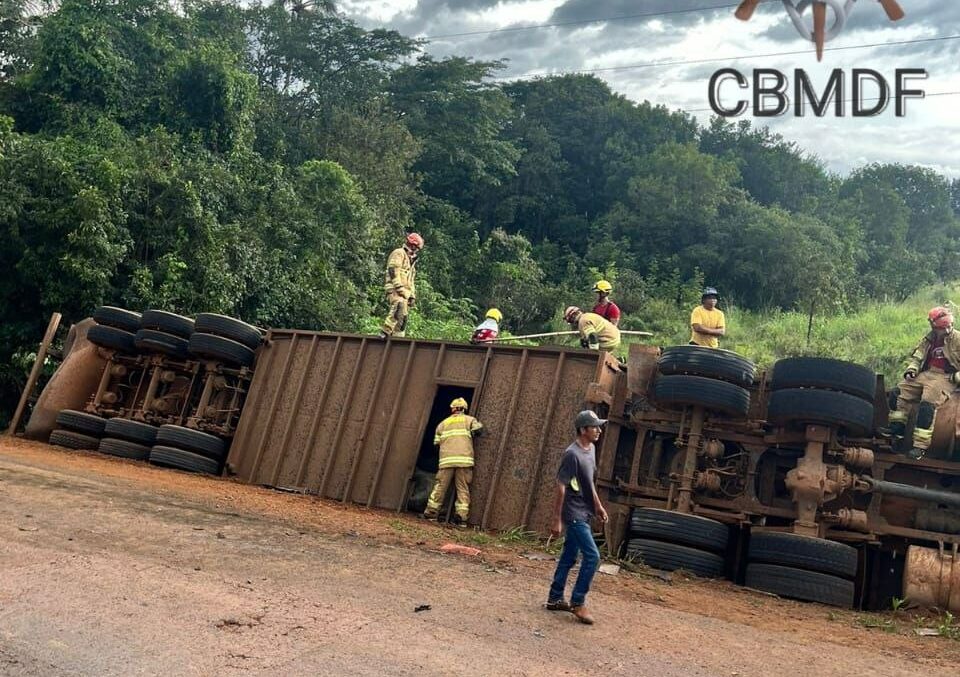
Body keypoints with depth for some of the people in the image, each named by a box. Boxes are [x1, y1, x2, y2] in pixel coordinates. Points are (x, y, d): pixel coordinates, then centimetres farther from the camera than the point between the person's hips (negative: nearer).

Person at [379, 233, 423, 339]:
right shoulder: (398, 253, 1)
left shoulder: (411, 259, 31)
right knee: (399, 308, -31)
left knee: (403, 318, 3)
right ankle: (385, 332, -31)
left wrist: (412, 295, 19)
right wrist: (400, 289, -20)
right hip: (395, 290, -9)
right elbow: (394, 272, -12)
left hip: (405, 292, 9)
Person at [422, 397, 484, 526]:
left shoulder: (443, 423, 19)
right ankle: (462, 517, -4)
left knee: (440, 486, 8)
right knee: (463, 489, 2)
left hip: (446, 459, 2)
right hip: (464, 459, -2)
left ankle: (430, 512, 10)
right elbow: (477, 429, -5)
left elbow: (436, 442, 15)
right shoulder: (469, 420, 12)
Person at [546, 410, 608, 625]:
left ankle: (555, 599, 23)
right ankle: (577, 602, 2)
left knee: (569, 557, 14)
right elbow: (561, 487, -18)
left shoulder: (591, 449, 7)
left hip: (584, 513, 9)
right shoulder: (572, 454, -20)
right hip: (574, 514, -9)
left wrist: (598, 505, 19)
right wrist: (557, 519, -17)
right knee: (592, 556, -10)